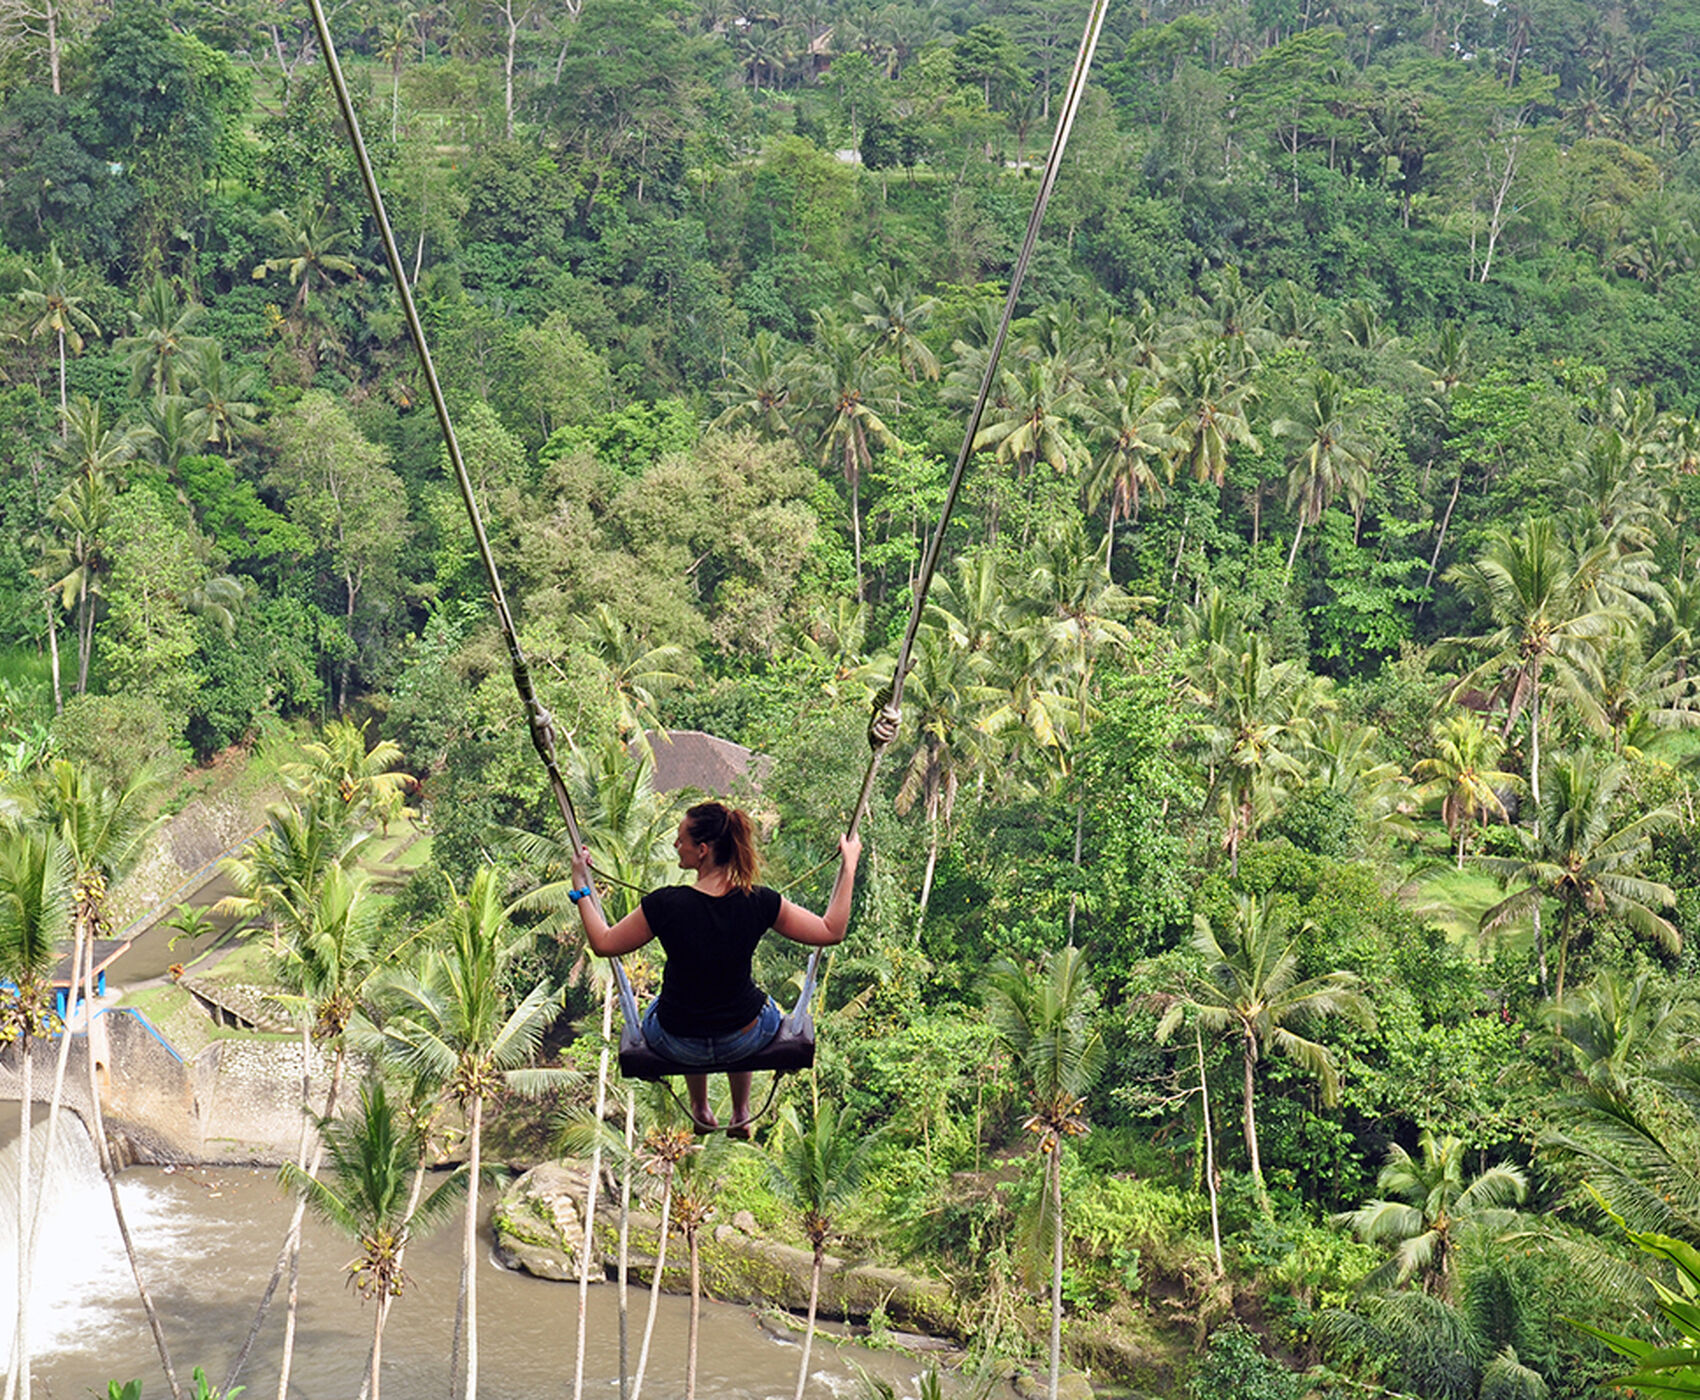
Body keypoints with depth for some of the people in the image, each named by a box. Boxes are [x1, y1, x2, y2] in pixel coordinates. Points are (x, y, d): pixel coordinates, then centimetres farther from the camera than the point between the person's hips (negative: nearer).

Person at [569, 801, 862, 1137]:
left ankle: (701, 1109, 53)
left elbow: (603, 943, -9)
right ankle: (741, 1114, 51)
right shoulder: (760, 902, -20)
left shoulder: (664, 905, -25)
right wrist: (849, 866, 1)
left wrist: (580, 887, 2)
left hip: (677, 1046, -1)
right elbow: (832, 931, -7)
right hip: (746, 1041, 1)